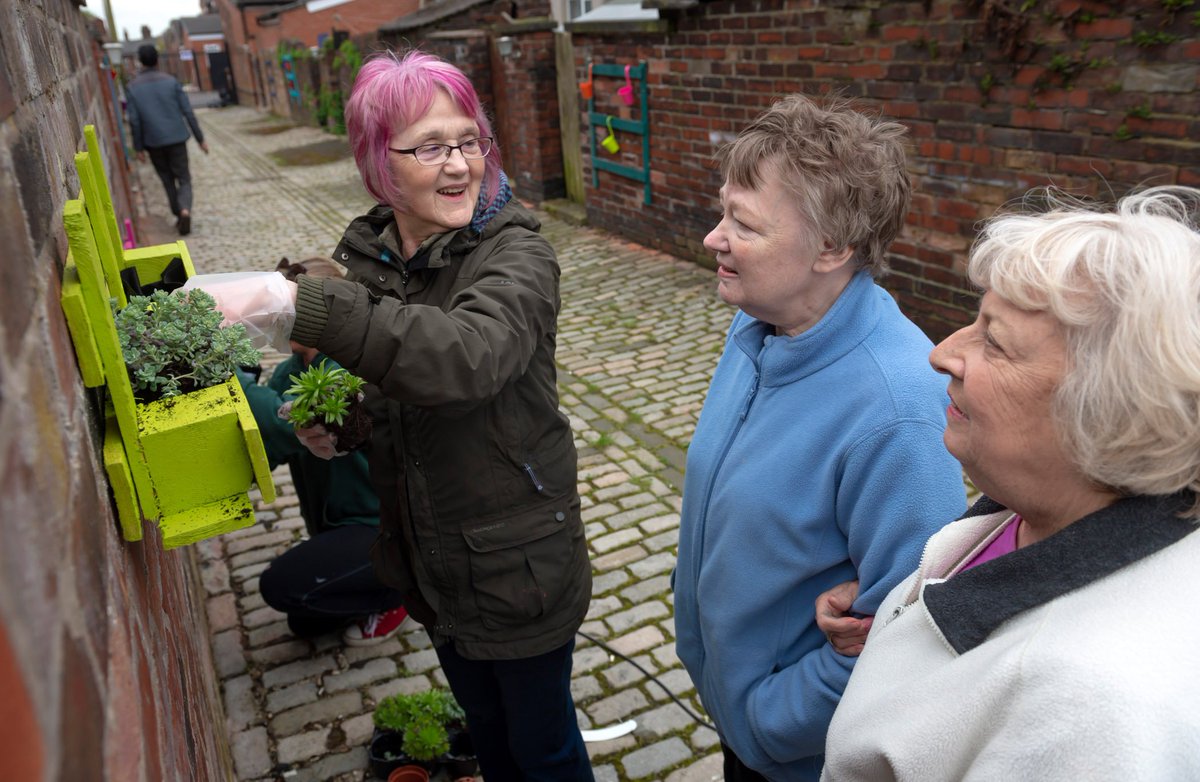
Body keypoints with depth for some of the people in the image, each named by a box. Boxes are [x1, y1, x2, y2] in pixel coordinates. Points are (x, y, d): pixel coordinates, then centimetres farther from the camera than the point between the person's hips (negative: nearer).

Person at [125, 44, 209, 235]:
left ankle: (179, 216, 19)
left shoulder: (132, 87, -2)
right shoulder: (170, 81, -3)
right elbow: (188, 112, -5)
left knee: (168, 180, 16)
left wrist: (138, 148, 2)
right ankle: (185, 210, -23)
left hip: (153, 142, 1)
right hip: (176, 139, -1)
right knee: (183, 180, 2)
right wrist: (200, 138, 1)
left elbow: (134, 120, -5)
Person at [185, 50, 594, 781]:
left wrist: (298, 304, -47)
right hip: (429, 551, 6)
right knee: (483, 720, 29)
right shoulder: (364, 253, -3)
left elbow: (468, 354, -44)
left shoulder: (515, 252, -22)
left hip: (518, 557, -5)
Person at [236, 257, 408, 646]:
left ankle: (395, 592, 4)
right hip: (341, 521, 9)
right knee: (306, 625, 18)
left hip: (385, 528, -9)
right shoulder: (293, 370, 1)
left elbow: (290, 425, -41)